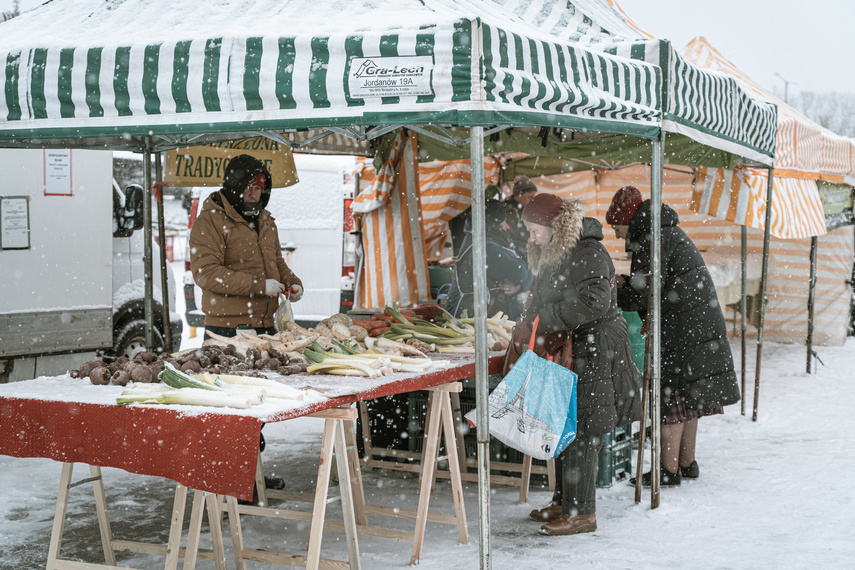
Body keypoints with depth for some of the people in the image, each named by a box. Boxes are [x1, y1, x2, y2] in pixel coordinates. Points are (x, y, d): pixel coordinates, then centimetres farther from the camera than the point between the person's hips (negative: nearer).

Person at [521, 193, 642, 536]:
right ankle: (564, 502, 24)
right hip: (565, 351, 10)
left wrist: (543, 319, -22)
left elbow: (595, 302, -25)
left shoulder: (589, 254, -15)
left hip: (593, 353, -10)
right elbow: (542, 303, 25)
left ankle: (582, 512, -1)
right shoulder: (552, 256, 16)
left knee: (581, 432, -7)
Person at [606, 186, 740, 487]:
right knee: (689, 399, 15)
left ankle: (670, 470, -1)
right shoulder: (670, 232, 18)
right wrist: (627, 282, 13)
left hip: (681, 332, -10)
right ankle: (687, 462, 22)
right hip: (703, 326, 10)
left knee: (672, 399, -5)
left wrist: (616, 294, 1)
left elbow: (644, 295, -16)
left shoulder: (652, 240, -14)